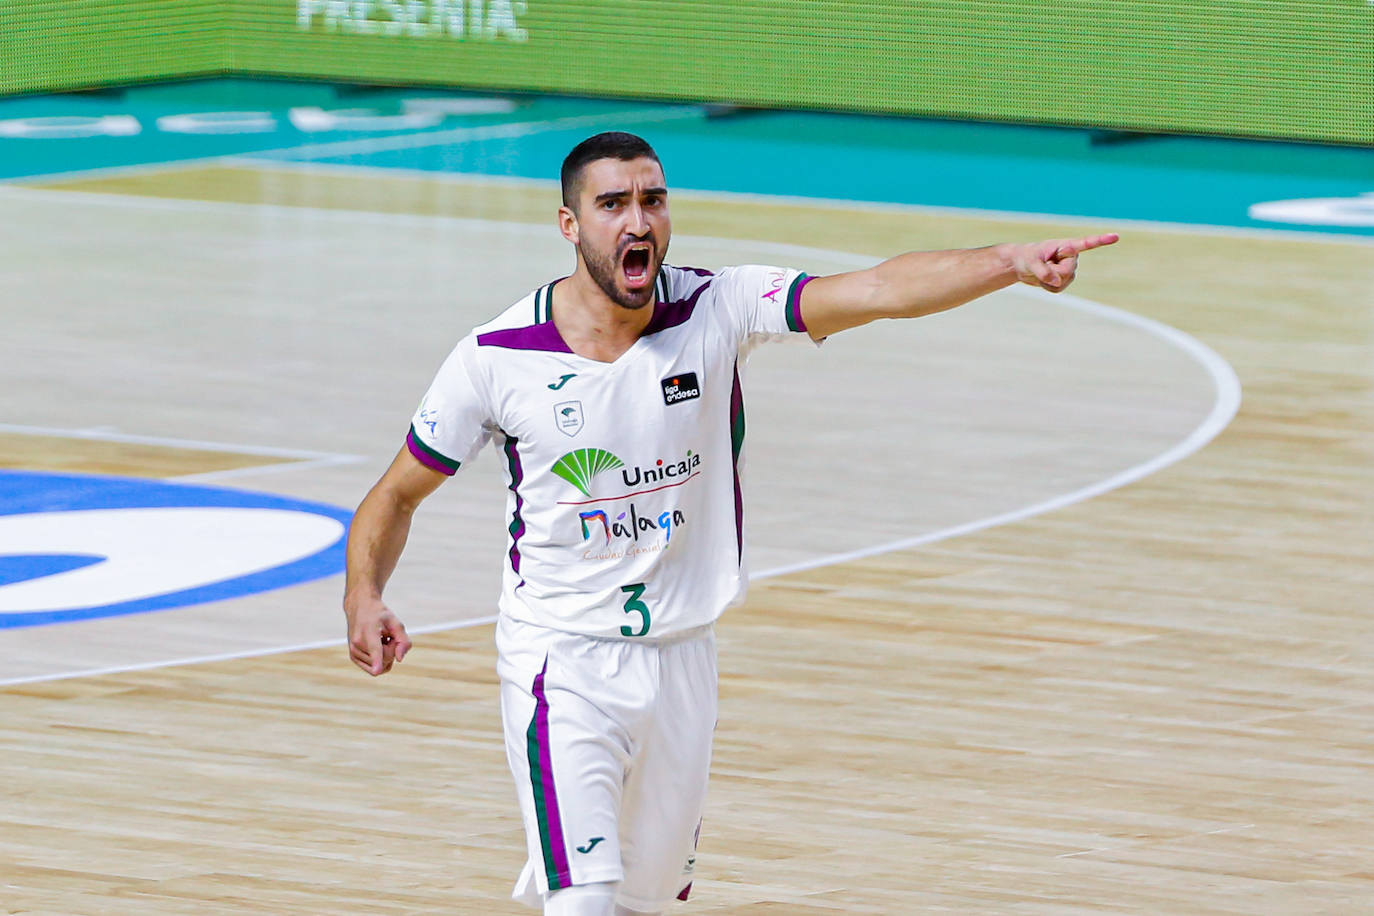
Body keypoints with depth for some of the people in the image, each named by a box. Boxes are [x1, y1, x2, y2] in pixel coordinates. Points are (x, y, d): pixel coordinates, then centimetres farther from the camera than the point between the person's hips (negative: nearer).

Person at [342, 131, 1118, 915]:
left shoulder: (717, 312, -9)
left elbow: (877, 291, -22)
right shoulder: (497, 358, -11)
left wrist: (1012, 262, -37)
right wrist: (364, 600, -17)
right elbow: (397, 494, 1)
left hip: (682, 656, 3)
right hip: (562, 661, -3)